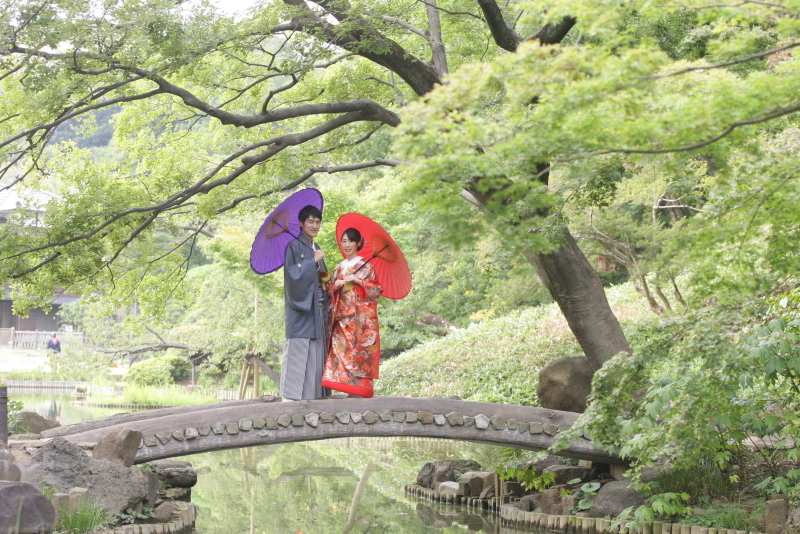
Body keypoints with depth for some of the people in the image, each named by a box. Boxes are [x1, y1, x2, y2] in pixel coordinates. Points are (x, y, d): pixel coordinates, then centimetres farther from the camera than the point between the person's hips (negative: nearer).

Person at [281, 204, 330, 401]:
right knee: (298, 349, -11)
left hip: (316, 308, 8)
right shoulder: (293, 246, -4)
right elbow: (292, 272, -15)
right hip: (300, 308, -8)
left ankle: (314, 393, 6)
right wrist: (314, 261, -12)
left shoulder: (316, 249, 21)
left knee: (316, 353, 4)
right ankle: (290, 396, -11)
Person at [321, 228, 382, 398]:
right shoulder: (339, 268, 18)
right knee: (341, 348, -6)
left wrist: (357, 280, -12)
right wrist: (335, 285, -3)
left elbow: (376, 290, -3)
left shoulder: (366, 266, 4)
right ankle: (348, 386, -4)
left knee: (359, 348, -10)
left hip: (360, 317, -5)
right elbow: (330, 291, 18)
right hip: (342, 317, 5)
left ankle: (361, 387, -8)